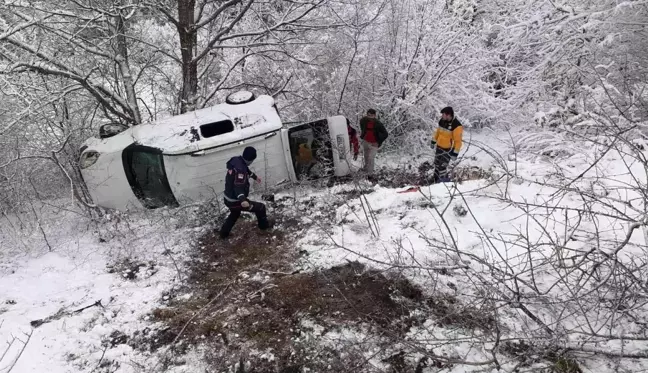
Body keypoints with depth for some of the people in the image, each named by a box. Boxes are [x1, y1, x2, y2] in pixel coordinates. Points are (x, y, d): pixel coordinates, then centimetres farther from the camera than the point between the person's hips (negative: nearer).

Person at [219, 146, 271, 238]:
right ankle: (264, 225, 26)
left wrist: (255, 177, 38)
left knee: (234, 214, 37)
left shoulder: (237, 160, 0)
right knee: (260, 207, 3)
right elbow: (238, 187, -40)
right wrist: (242, 200, -56)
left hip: (229, 199, 10)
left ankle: (224, 233, 49)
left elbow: (246, 170, 21)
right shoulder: (240, 169, -30)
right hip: (236, 201, -10)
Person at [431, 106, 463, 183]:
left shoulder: (456, 126, -26)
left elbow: (458, 141, -22)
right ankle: (437, 181, 36)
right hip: (439, 147, 7)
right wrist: (433, 141, 21)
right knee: (437, 165, 18)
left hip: (448, 150, -7)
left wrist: (455, 153, -23)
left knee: (442, 167, -7)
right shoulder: (442, 121, -5)